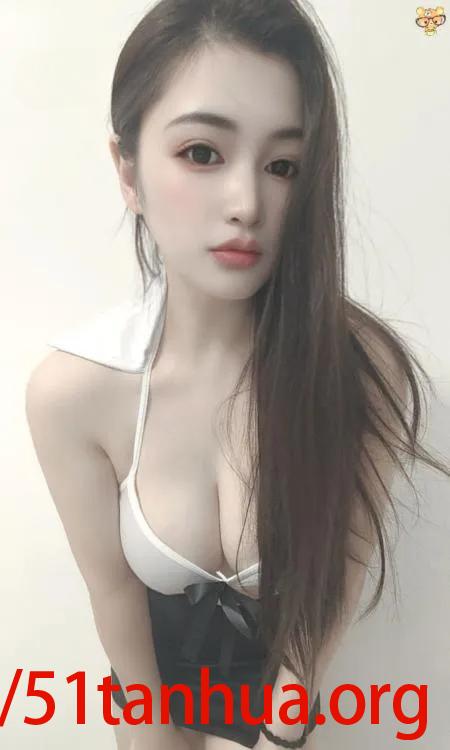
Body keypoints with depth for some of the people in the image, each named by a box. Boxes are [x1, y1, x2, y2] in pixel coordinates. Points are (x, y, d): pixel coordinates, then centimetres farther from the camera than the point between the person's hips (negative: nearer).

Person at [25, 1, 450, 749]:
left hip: (281, 675, -1)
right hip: (152, 665, 2)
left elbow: (336, 579, -18)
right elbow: (113, 585, -15)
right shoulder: (70, 388, -29)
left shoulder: (365, 368, -32)